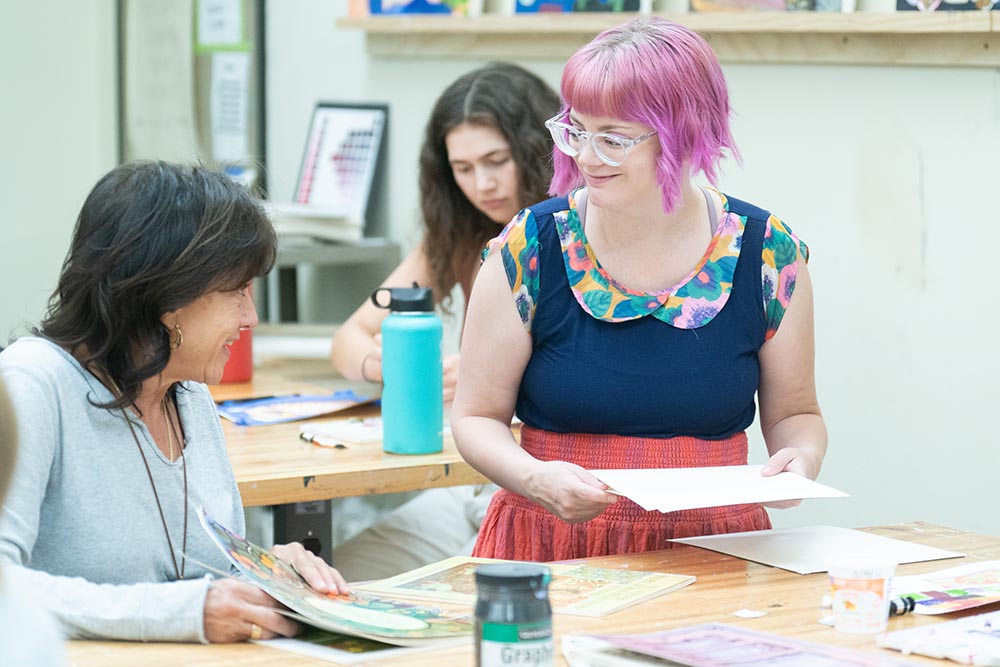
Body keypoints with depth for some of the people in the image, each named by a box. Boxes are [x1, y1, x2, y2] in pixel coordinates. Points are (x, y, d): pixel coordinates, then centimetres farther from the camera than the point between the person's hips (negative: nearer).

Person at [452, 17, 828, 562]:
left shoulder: (768, 255, 0)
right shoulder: (528, 251, -3)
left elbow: (793, 411, 14)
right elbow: (477, 415, 3)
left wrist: (800, 457, -8)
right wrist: (535, 478, -16)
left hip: (713, 550, 1)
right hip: (555, 547, -1)